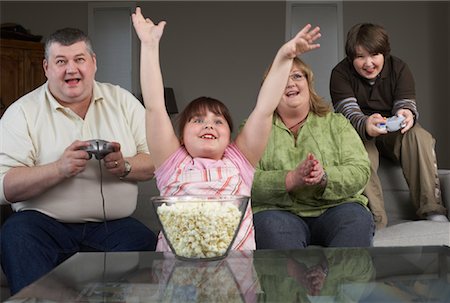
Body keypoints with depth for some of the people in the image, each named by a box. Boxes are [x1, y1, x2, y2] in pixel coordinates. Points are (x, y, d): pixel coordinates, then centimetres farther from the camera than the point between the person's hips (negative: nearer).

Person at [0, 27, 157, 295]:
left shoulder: (122, 100, 10)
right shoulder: (23, 111, 2)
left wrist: (124, 167, -15)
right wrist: (59, 169, -22)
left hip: (113, 223, 1)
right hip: (44, 222, -1)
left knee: (147, 245, -26)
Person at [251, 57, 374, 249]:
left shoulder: (335, 122, 16)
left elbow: (360, 170, 2)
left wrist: (324, 177, -19)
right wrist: (293, 179, -21)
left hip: (334, 209, 2)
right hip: (279, 211, -1)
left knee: (358, 219, -30)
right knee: (271, 226, -34)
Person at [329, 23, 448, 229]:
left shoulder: (399, 69, -2)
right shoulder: (341, 73, -11)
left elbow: (405, 103, -12)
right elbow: (348, 111, -23)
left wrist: (407, 115, -40)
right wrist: (365, 125, -48)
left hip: (393, 134, 3)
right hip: (359, 134, -2)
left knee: (419, 136, -29)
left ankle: (431, 210, -30)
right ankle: (375, 221, -41)